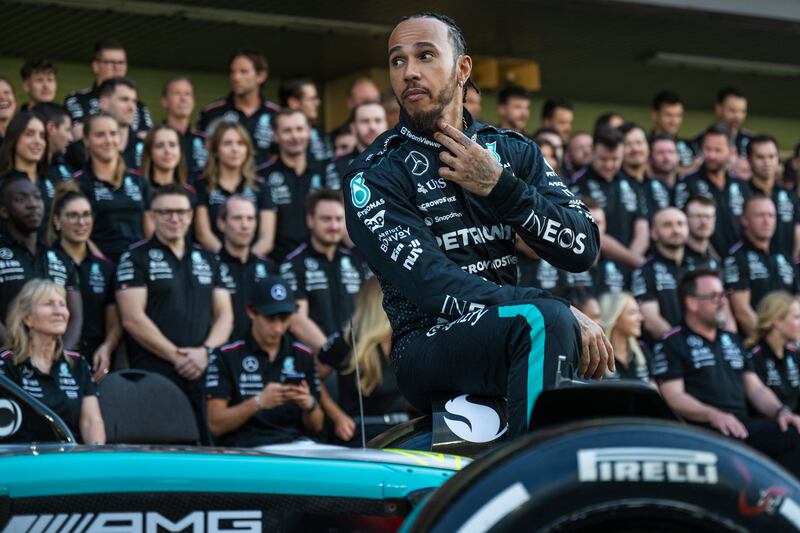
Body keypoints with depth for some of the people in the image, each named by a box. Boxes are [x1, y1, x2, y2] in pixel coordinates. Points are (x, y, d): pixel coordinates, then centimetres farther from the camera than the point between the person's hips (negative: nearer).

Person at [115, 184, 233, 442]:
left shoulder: (208, 260, 20)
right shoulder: (135, 258, 4)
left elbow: (224, 314, 15)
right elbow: (133, 319, -6)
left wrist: (206, 351, -5)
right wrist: (176, 356, -11)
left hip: (204, 375, 4)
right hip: (154, 376, -4)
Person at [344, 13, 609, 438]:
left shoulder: (512, 150, 12)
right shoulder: (374, 175, -3)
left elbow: (582, 250, 2)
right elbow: (435, 286, -16)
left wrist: (498, 187, -12)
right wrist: (560, 316, -24)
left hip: (510, 334, 6)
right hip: (428, 349, -5)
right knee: (544, 321, -32)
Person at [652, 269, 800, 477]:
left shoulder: (732, 341, 28)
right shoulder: (671, 345, 5)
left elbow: (756, 388, 25)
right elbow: (674, 397, -5)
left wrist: (780, 411, 3)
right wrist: (713, 415, -22)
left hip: (743, 424, 6)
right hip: (702, 429, -6)